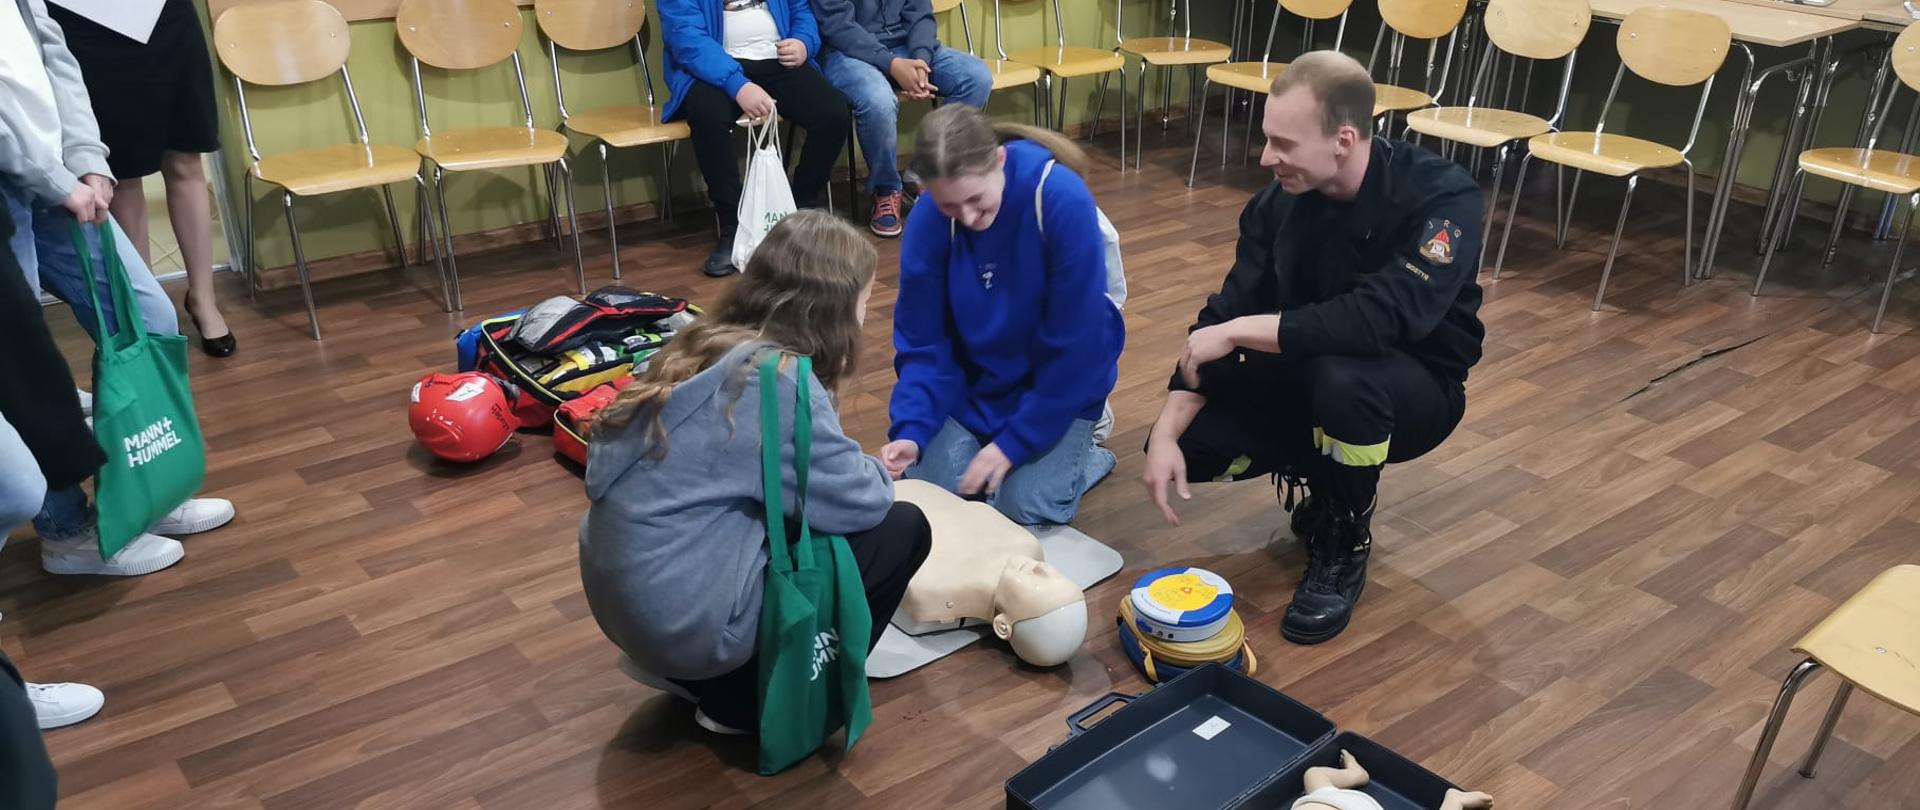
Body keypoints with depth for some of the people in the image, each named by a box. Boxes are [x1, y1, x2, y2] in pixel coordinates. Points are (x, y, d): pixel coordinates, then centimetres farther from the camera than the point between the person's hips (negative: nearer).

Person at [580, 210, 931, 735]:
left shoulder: (714, 347, 6)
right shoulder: (777, 379, -20)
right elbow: (860, 503, -13)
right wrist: (877, 473, 7)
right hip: (688, 618, -9)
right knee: (902, 528, 0)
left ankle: (682, 666, 17)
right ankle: (748, 700, 7)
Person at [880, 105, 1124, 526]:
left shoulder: (1064, 202, -29)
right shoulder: (928, 221, -18)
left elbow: (1075, 344, -23)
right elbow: (922, 341, -9)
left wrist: (1013, 443, -21)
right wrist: (910, 429, -25)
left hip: (1061, 381, -3)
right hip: (975, 381, 4)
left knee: (1023, 505, -18)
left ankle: (1085, 454, 13)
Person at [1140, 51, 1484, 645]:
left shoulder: (1442, 198, -25)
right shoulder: (1280, 200, -10)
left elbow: (1382, 318, -39)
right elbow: (1224, 314, -10)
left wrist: (1240, 331, -32)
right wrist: (1166, 432, -20)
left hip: (1414, 390, -4)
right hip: (1307, 377, 5)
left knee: (1340, 374, -38)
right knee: (1190, 443, -16)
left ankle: (1344, 547, -10)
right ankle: (1322, 478, 13)